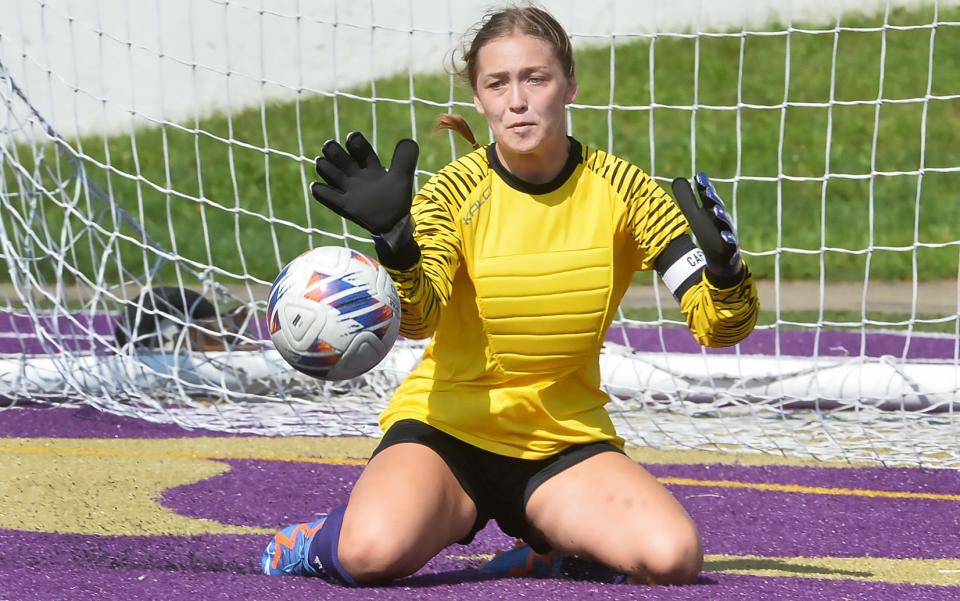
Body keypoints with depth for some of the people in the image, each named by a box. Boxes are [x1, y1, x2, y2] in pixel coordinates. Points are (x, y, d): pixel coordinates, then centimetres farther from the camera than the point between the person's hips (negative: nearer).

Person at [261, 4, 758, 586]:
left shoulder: (621, 187, -4)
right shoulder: (457, 192, -8)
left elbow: (720, 325, -9)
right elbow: (416, 319, -26)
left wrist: (724, 266, -32)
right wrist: (395, 240, -46)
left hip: (567, 443, 2)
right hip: (447, 428, -2)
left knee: (672, 557, -27)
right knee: (374, 553, -33)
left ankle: (553, 542, 5)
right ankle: (325, 540, 4)